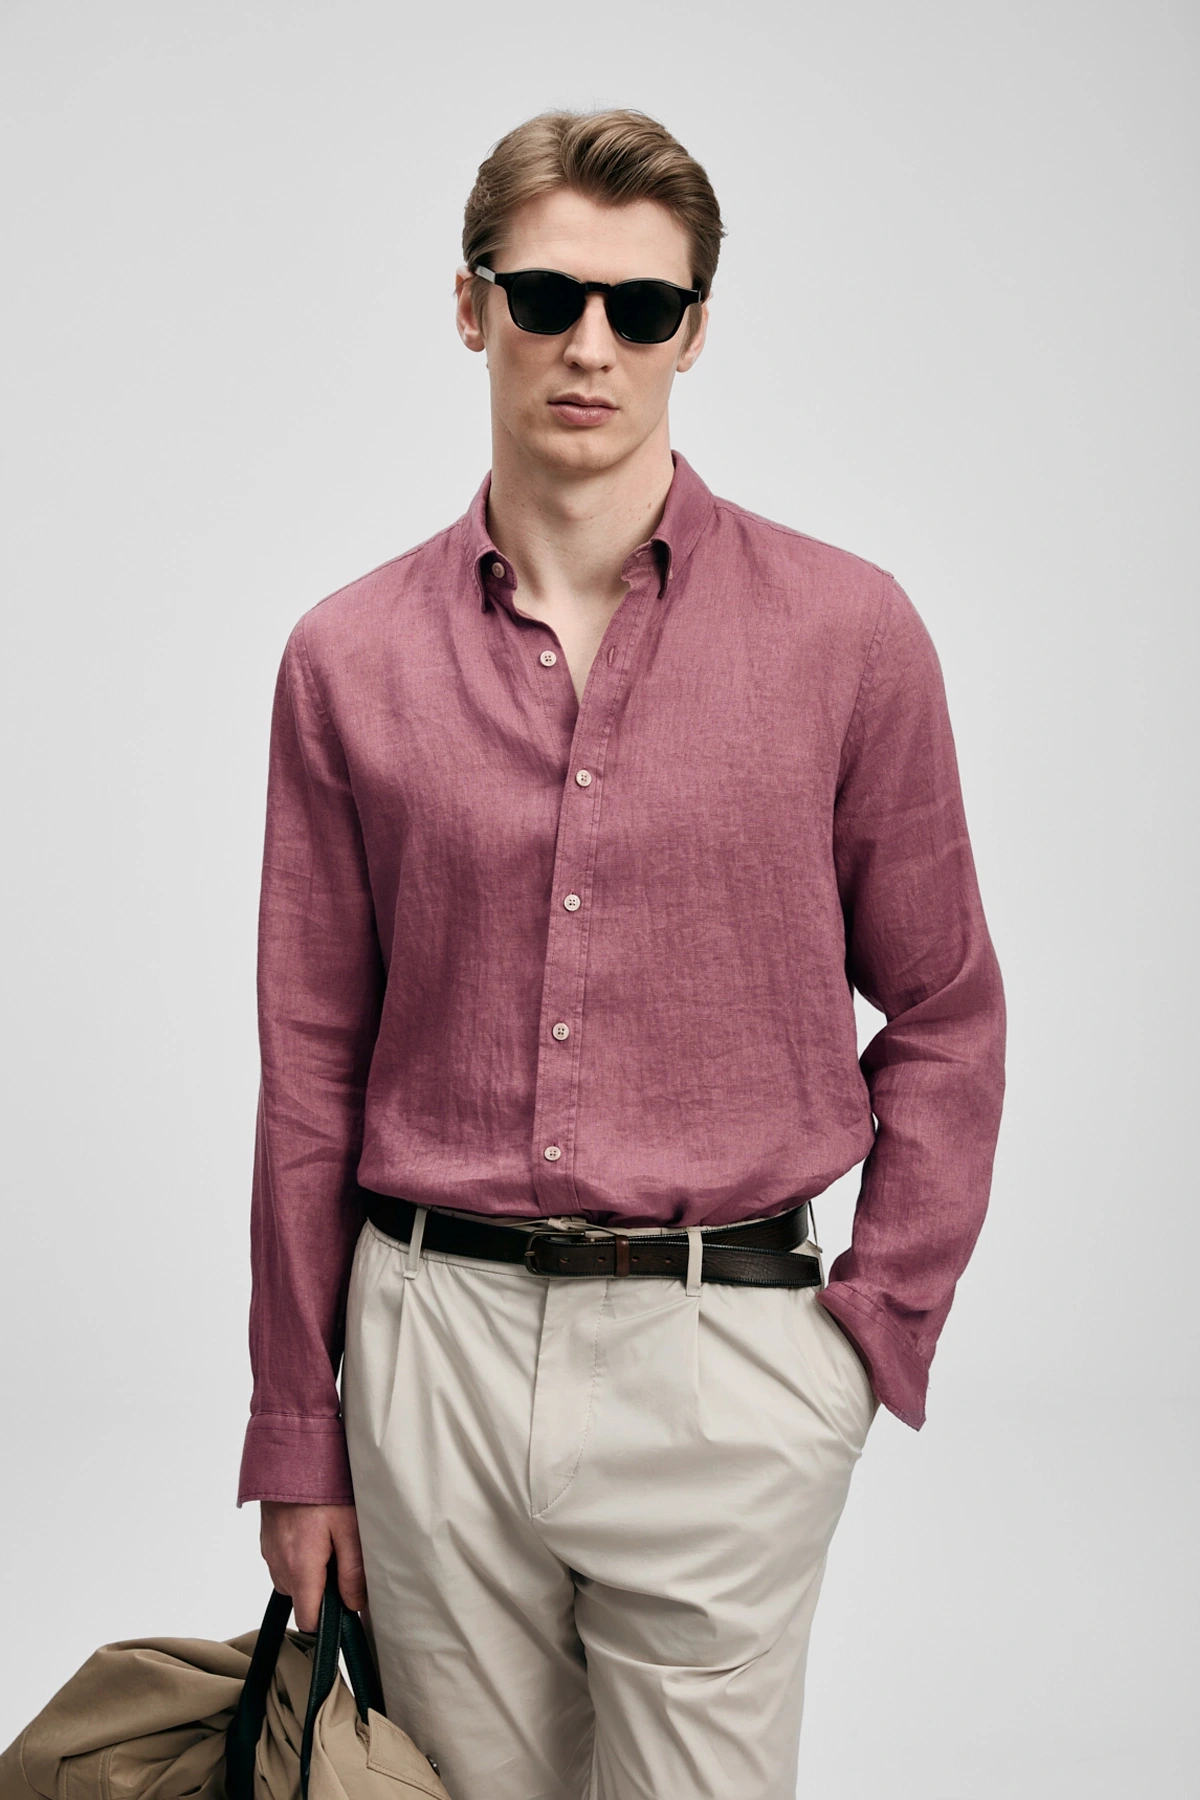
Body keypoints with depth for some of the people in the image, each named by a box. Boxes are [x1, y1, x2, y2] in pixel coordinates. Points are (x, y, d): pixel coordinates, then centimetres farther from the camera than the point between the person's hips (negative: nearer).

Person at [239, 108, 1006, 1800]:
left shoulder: (848, 630, -2)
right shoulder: (351, 656, 2)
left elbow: (944, 1019, 5)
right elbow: (310, 1065, 6)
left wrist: (877, 1328, -1)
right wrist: (296, 1432, 8)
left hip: (724, 1359, -1)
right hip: (434, 1348, 2)